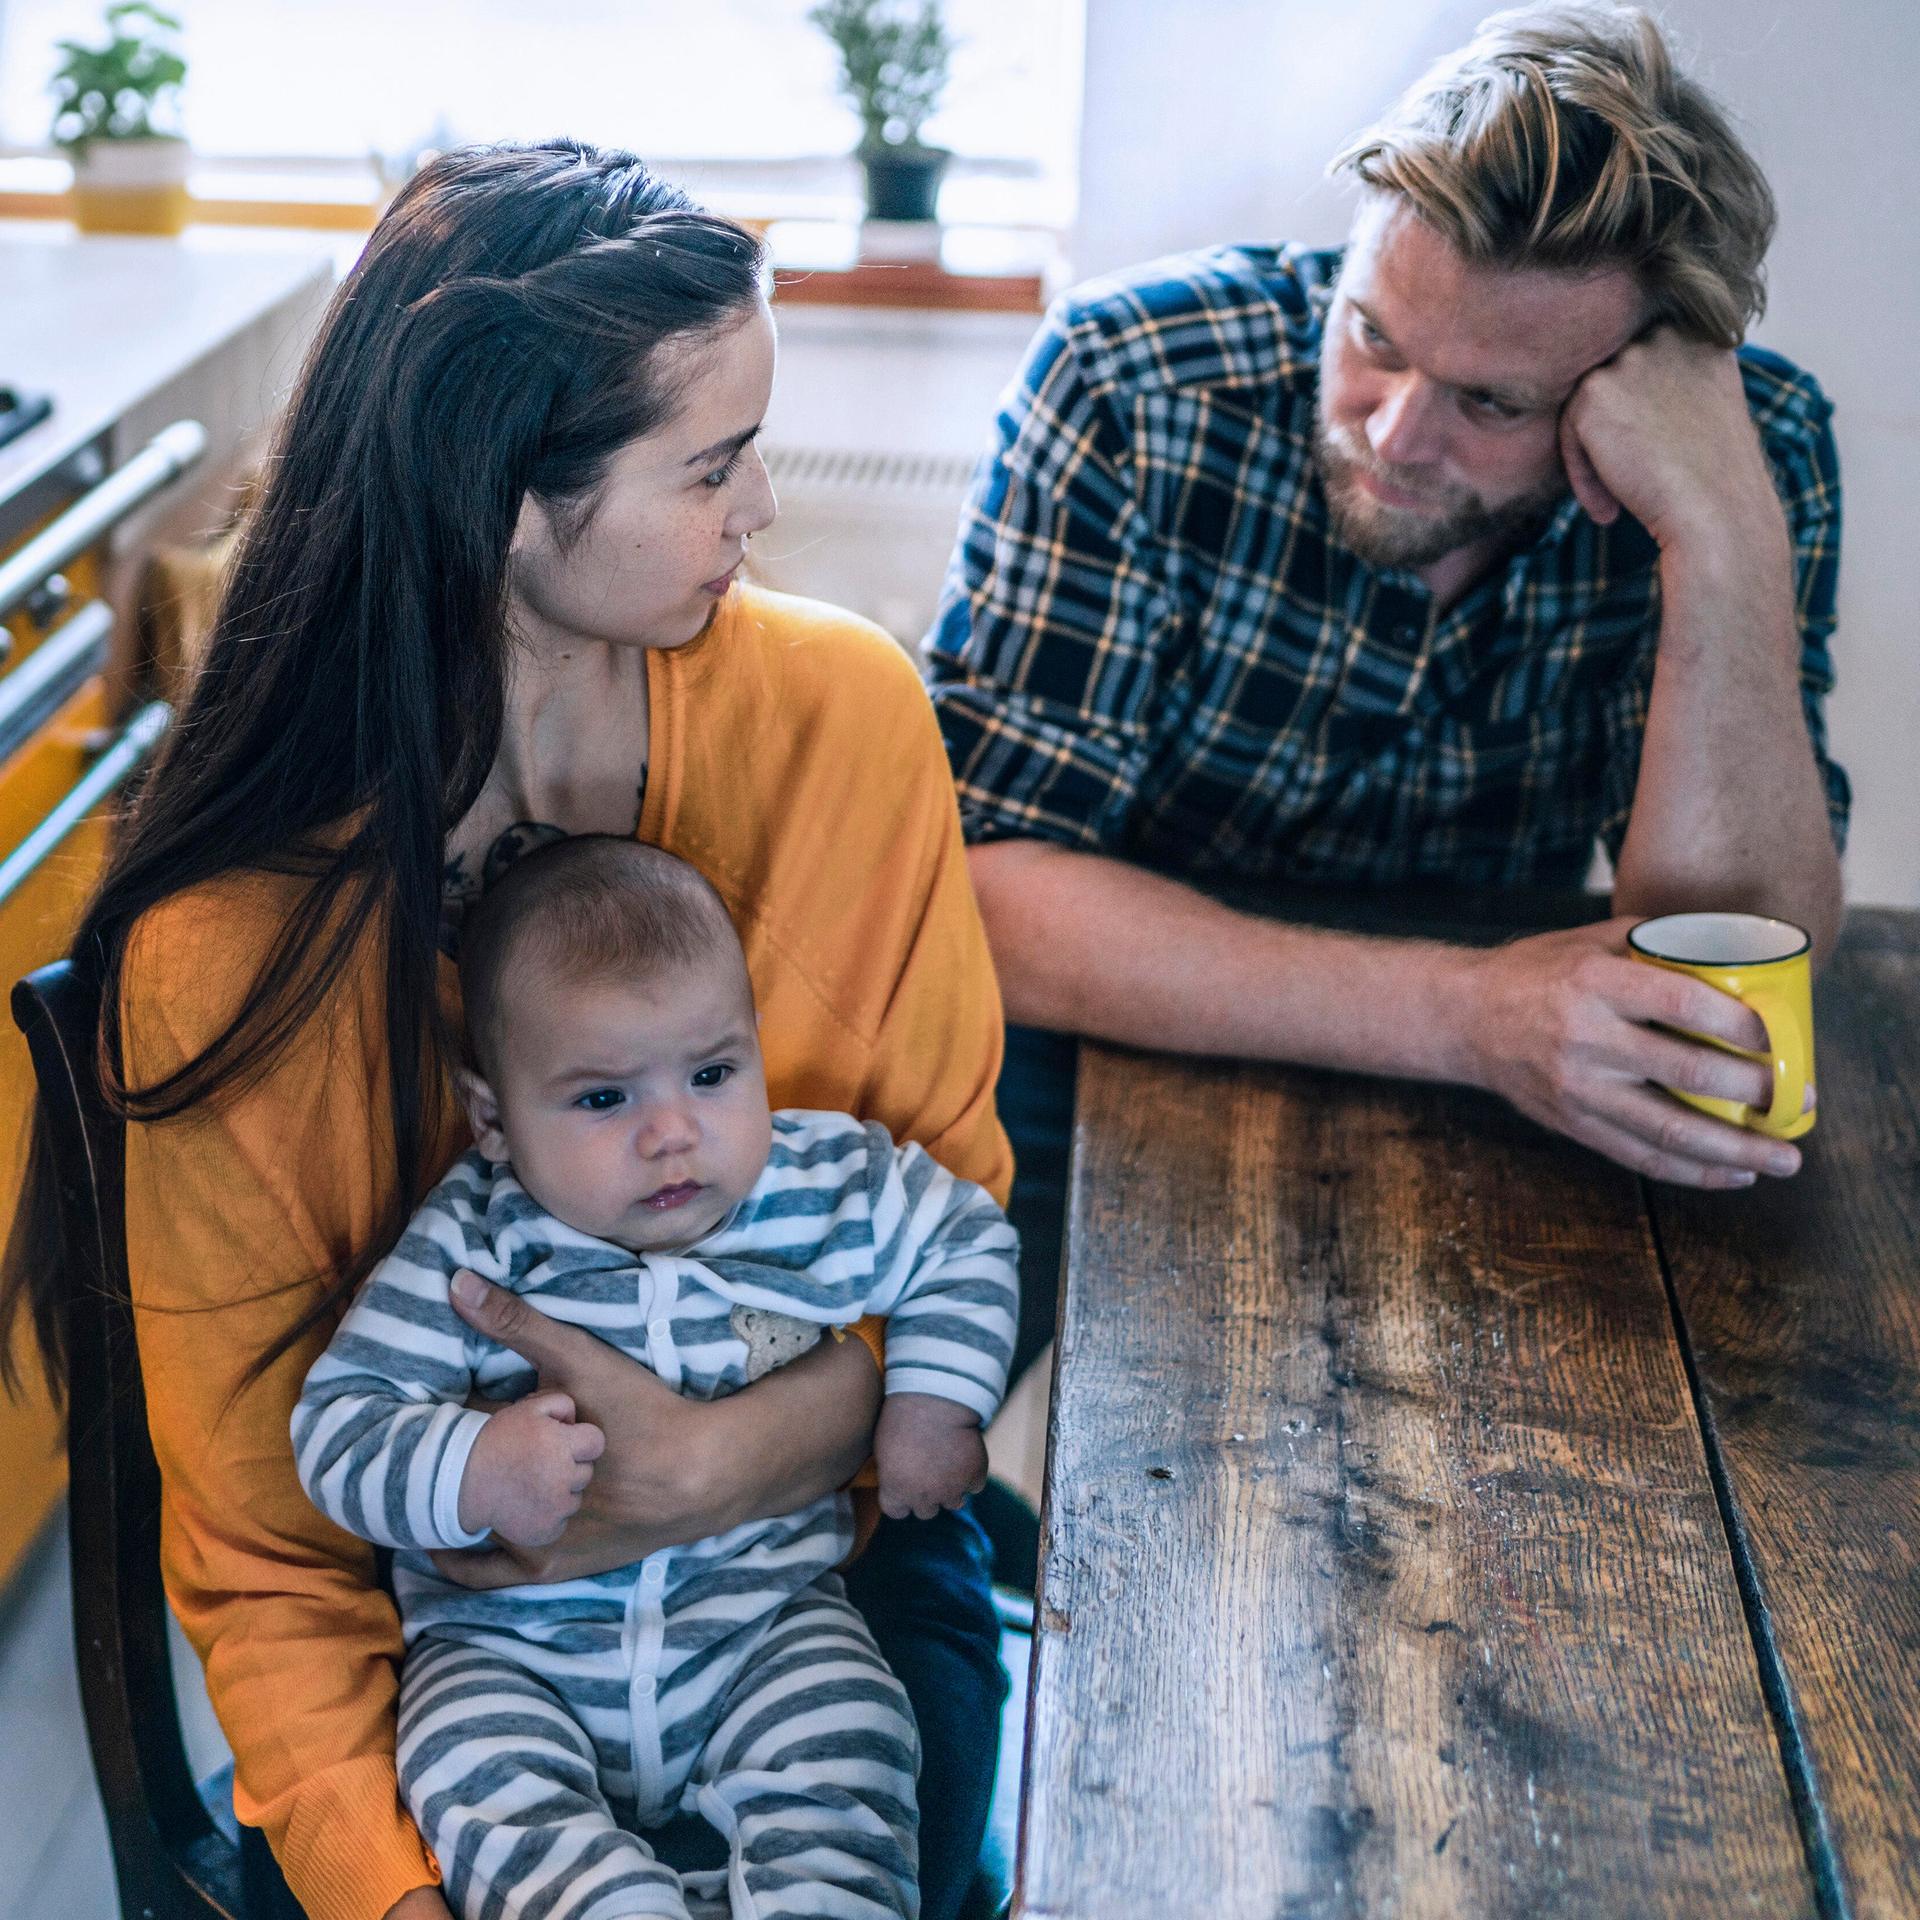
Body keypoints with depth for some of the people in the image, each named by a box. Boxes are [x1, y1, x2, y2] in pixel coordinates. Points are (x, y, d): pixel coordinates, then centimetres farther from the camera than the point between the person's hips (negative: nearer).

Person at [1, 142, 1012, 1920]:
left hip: (821, 1525, 2)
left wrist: (765, 1442, -20)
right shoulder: (226, 952, -18)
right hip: (445, 1592, -1)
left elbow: (950, 1176, -3)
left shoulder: (838, 709, -12)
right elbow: (259, 1539, -12)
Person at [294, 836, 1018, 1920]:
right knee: (482, 1784, -28)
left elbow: (969, 1243, 15)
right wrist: (473, 1472, -28)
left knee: (842, 1758, -24)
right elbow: (338, 1428, -9)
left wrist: (937, 1400, 2)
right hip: (512, 1643, -1)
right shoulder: (468, 1250, -10)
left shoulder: (825, 1192, -3)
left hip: (765, 1619, 1)